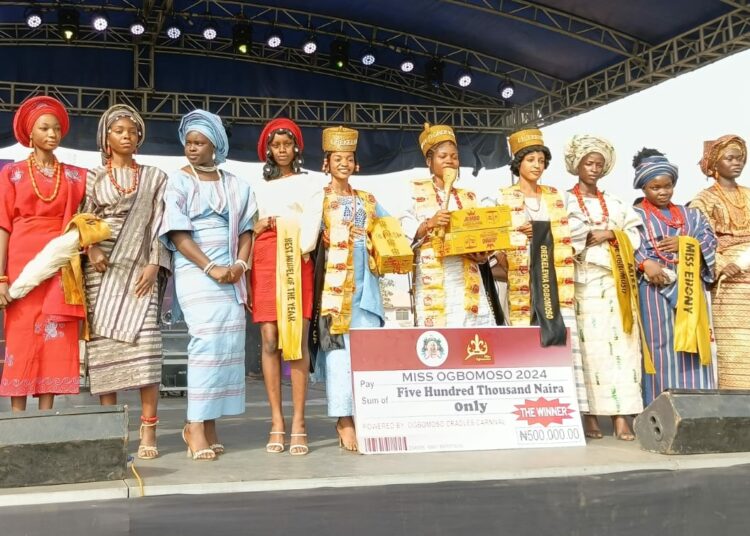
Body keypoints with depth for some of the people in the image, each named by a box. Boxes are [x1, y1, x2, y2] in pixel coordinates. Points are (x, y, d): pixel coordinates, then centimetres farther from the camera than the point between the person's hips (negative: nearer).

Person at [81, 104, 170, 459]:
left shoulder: (154, 177, 15)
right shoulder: (93, 178, 16)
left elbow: (160, 224, 6)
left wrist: (154, 264, -8)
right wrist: (91, 248, -14)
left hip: (139, 268, -1)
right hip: (102, 269, 1)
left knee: (144, 346, -13)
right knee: (103, 346, -3)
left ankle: (148, 431, -11)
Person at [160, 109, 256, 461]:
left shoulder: (236, 185, 14)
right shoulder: (178, 182, 2)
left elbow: (245, 229, 13)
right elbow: (178, 234, -6)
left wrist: (239, 265, -5)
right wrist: (211, 268, -15)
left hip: (231, 274, 5)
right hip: (196, 271, -4)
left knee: (229, 342, 0)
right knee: (208, 340, -15)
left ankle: (207, 424, 7)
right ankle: (196, 426, -9)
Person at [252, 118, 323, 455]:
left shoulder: (309, 184, 15)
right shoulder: (261, 189, 24)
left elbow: (312, 224, 1)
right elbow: (251, 228, 22)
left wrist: (301, 251, -13)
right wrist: (259, 226, 1)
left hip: (296, 261, -3)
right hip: (265, 261, 3)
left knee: (297, 340, -11)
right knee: (270, 340, -6)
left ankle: (298, 424, -12)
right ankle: (276, 423, -4)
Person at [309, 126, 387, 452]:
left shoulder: (367, 201, 20)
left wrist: (367, 238, 4)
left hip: (364, 282, 4)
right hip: (332, 282, -3)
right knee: (338, 348, -9)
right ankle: (344, 420, -9)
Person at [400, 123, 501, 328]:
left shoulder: (468, 197, 19)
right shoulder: (416, 192, 7)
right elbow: (405, 234, -3)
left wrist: (483, 254, -3)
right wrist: (429, 224, -19)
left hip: (468, 281, 4)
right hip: (434, 282, -3)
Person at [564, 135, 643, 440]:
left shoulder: (614, 203, 21)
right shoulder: (565, 202, 8)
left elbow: (634, 237, 10)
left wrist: (611, 234, -5)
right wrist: (593, 235, -8)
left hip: (616, 281, 4)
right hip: (585, 281, -3)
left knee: (620, 344, -5)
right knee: (590, 346, -8)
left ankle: (621, 418, -7)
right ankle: (590, 417, -4)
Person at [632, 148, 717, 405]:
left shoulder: (690, 215, 19)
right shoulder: (635, 216, 4)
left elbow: (710, 240, 7)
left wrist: (685, 243, -10)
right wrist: (646, 264, -27)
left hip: (689, 290, 4)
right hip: (654, 289, -4)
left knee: (691, 349, 2)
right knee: (660, 348, -5)